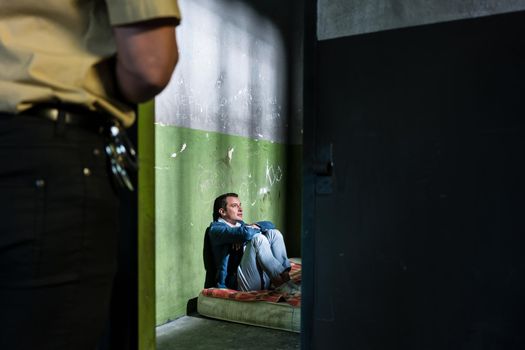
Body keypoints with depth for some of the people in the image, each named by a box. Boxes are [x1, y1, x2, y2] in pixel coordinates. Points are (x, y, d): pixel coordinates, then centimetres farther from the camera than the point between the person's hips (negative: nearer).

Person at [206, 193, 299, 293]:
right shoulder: (216, 228, 0)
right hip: (237, 282, -8)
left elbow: (269, 225, 19)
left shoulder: (240, 224, 27)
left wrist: (254, 226, 0)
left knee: (273, 233, -2)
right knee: (258, 238, -26)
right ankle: (284, 283, -24)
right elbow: (245, 232, -20)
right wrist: (254, 228, 2)